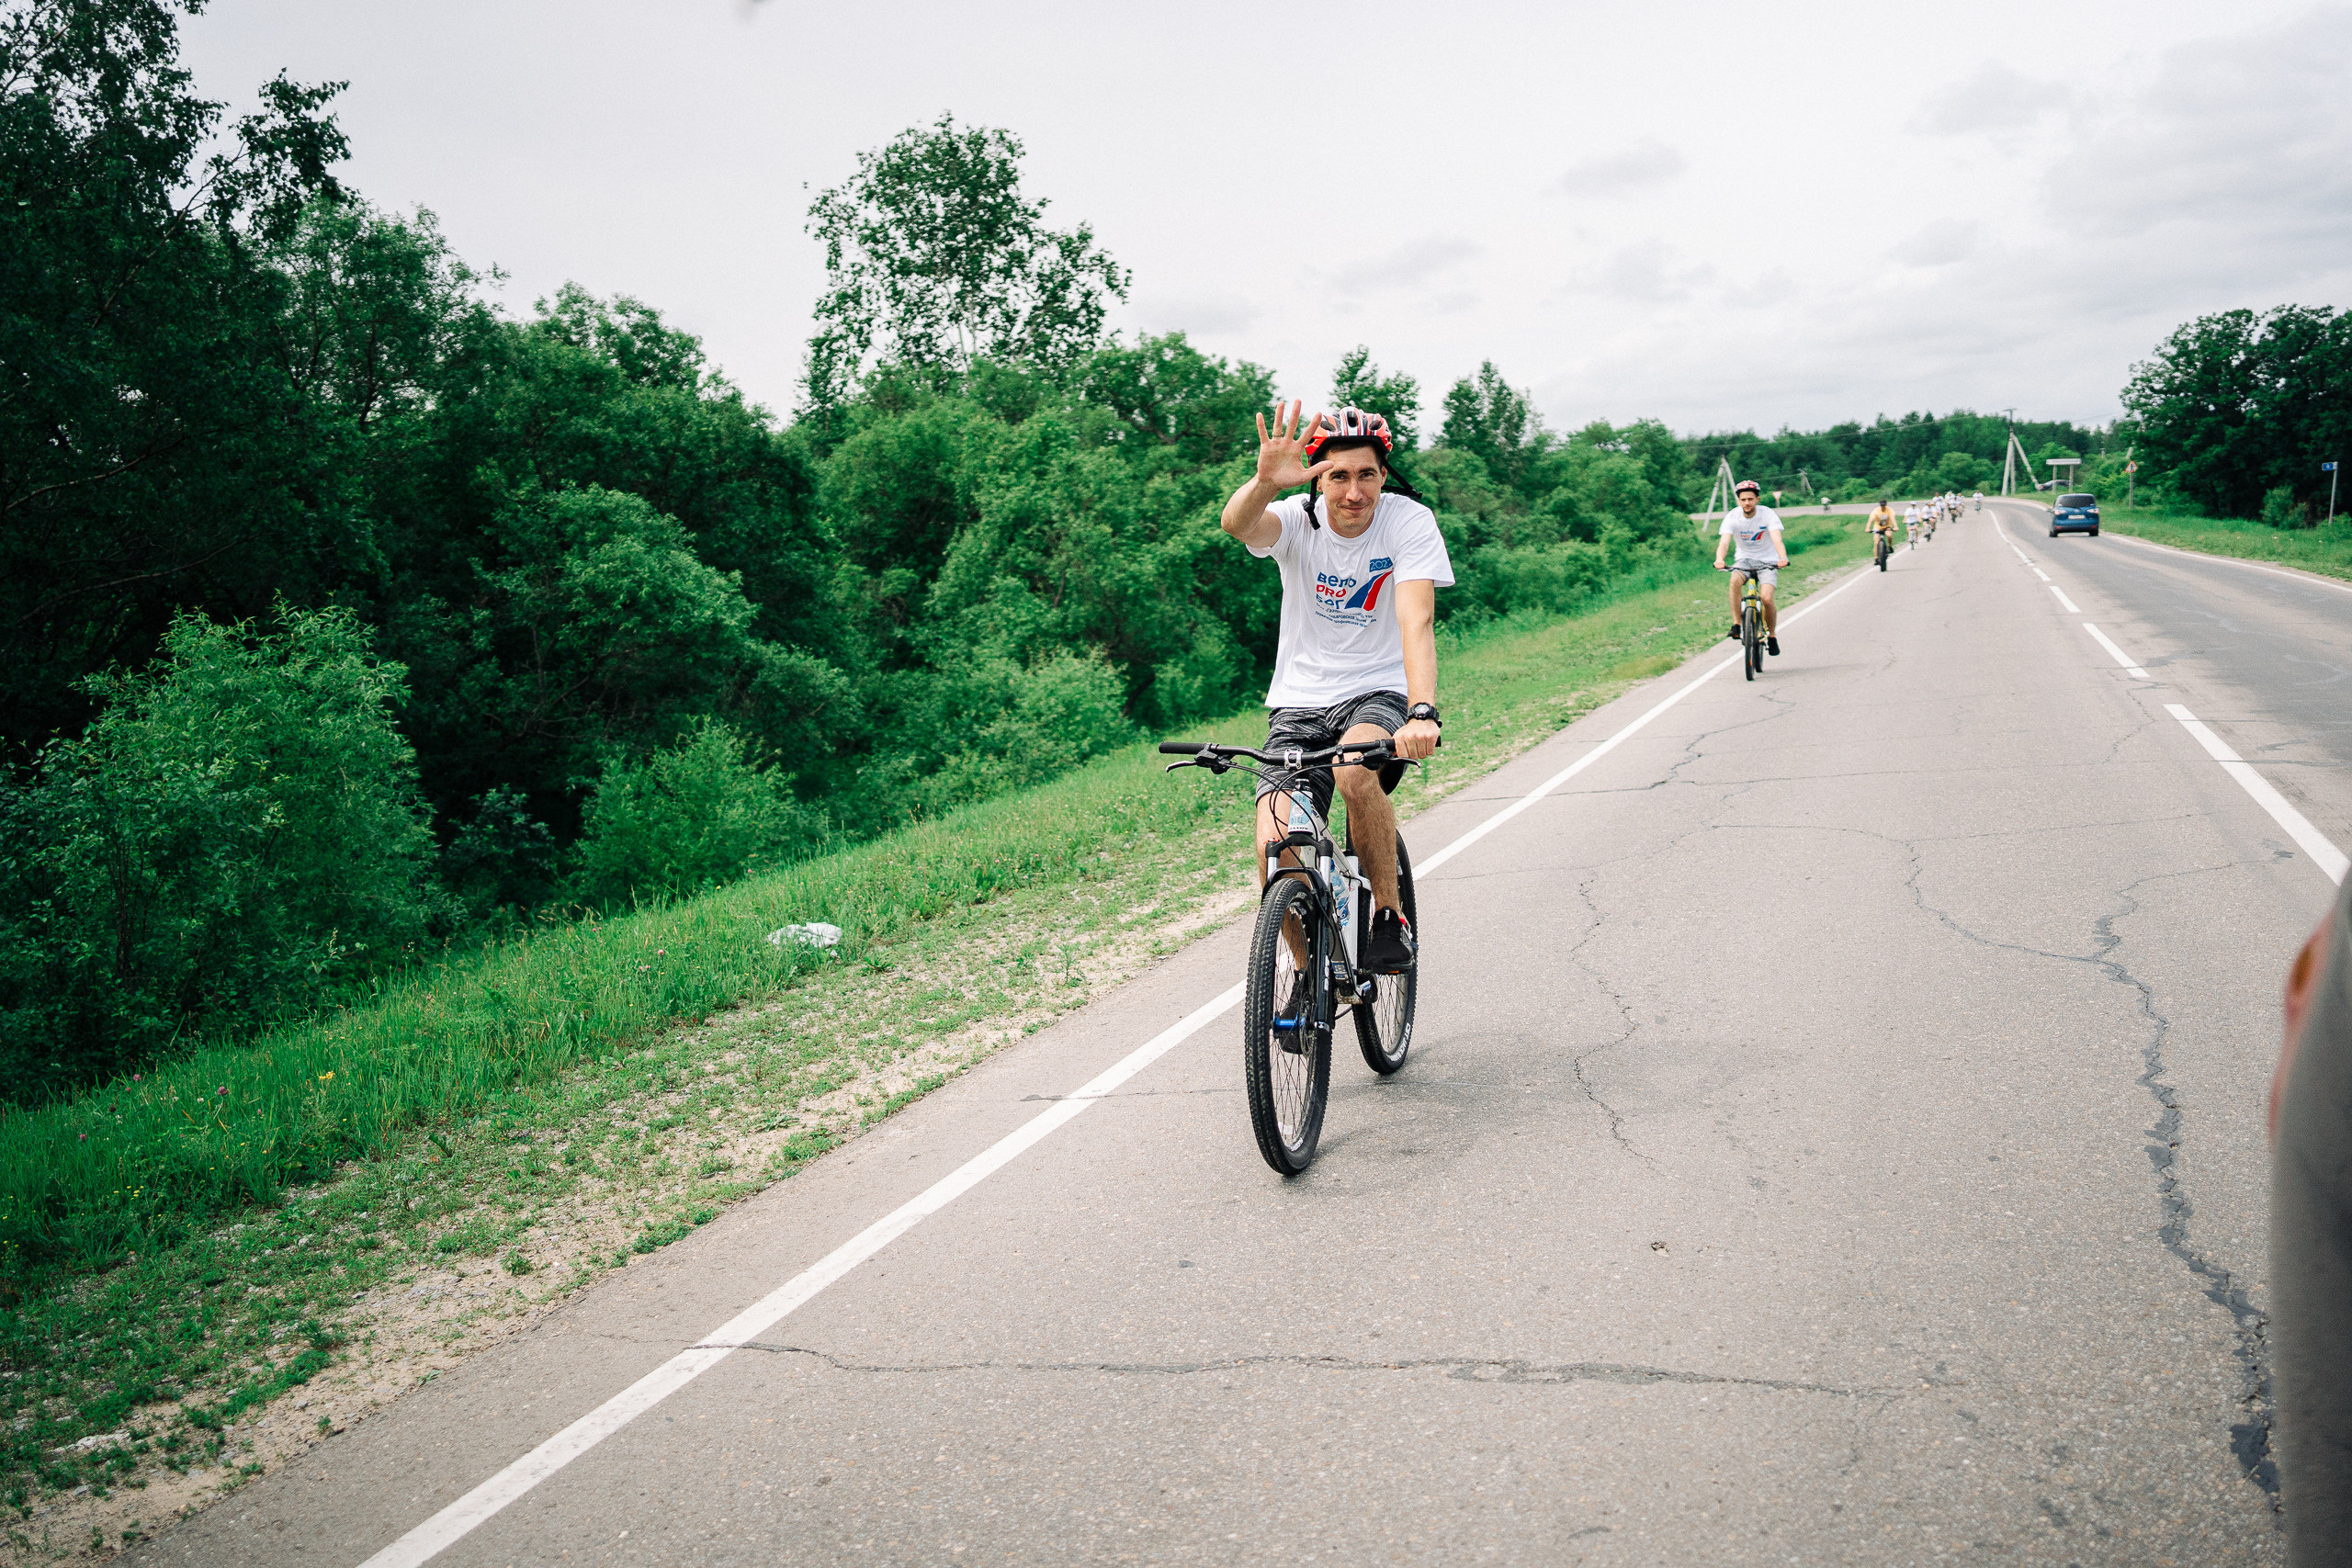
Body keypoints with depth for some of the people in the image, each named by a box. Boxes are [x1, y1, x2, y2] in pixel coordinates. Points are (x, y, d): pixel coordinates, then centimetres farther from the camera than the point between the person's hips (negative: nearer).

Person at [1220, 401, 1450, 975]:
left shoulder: (1410, 521, -12)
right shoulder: (1296, 518, -10)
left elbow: (1416, 622, -26)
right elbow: (1237, 524, -33)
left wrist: (1423, 711, -42)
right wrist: (1266, 482, -56)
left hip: (1380, 691, -1)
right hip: (1299, 703, 2)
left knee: (1356, 770, -36)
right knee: (1275, 846, -17)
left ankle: (1390, 916, -12)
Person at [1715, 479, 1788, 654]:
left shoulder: (1768, 514, -15)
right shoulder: (1732, 517, -11)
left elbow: (1777, 539, -27)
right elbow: (1724, 541, -24)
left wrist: (1783, 558, -48)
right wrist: (1719, 559, -46)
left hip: (1767, 561, -1)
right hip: (1744, 559, 1)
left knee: (1766, 598, -21)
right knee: (1734, 580, -34)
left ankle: (1772, 636, 4)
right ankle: (1736, 624, -24)